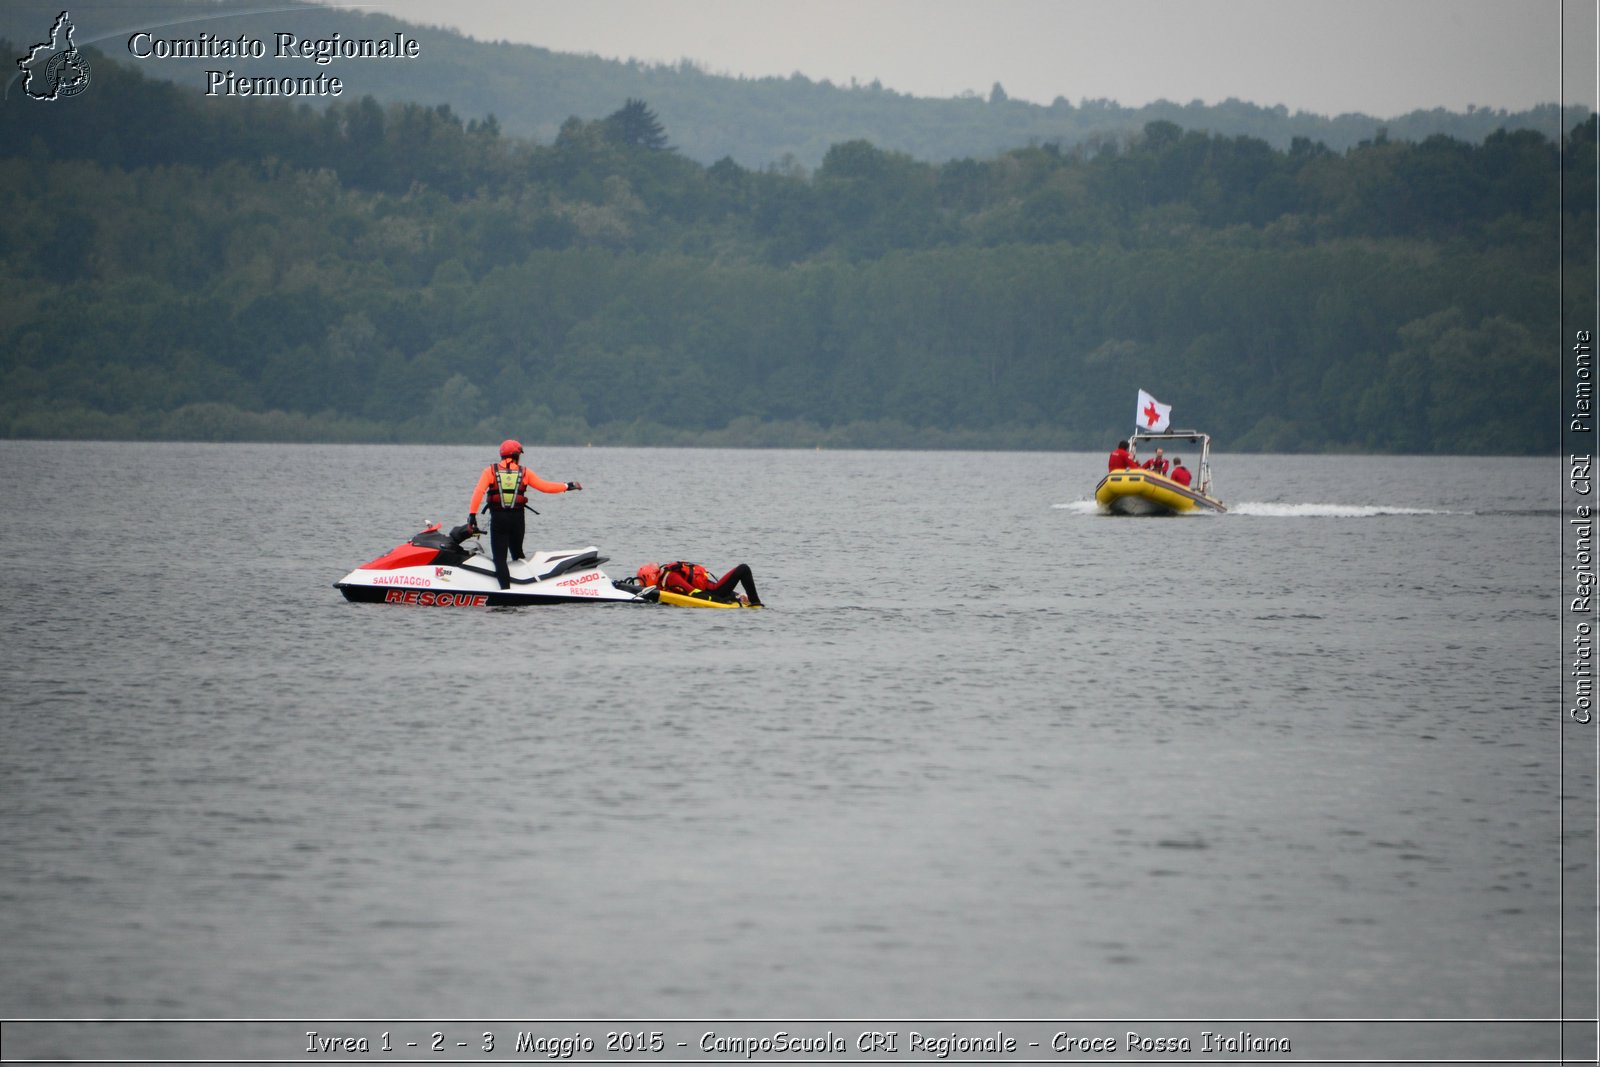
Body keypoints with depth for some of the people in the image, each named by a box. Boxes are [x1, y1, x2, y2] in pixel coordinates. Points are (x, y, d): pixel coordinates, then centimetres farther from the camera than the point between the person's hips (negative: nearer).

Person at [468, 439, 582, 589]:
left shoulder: (490, 471, 1)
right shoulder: (524, 472, 4)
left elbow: (479, 491, -11)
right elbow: (544, 486, 4)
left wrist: (472, 514, -12)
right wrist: (567, 486, 16)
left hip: (498, 519, -2)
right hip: (517, 519, 2)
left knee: (500, 557, -3)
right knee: (517, 554, 21)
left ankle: (506, 588, -18)